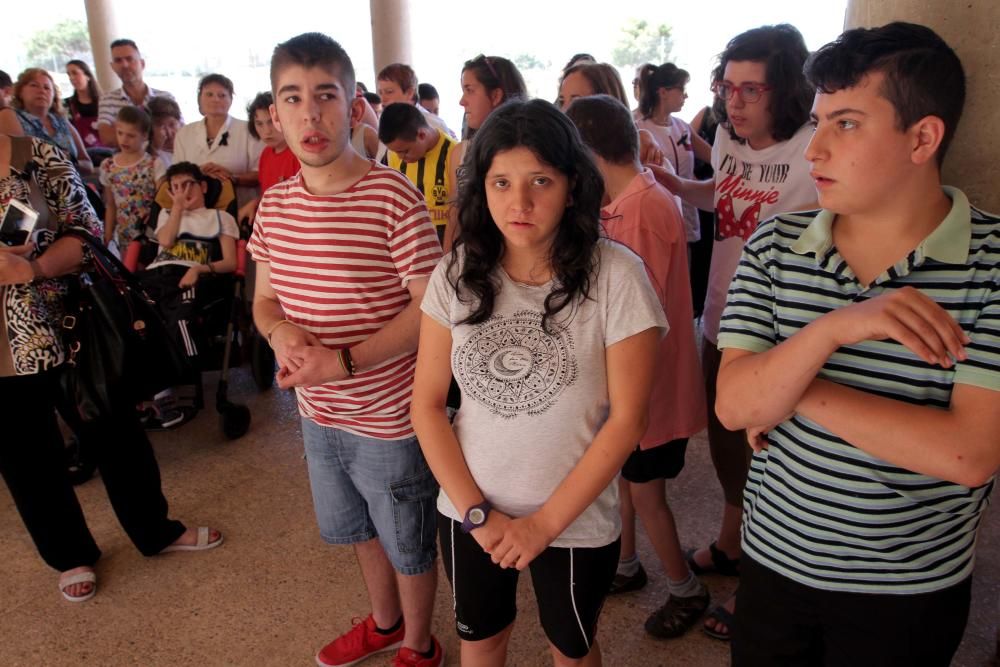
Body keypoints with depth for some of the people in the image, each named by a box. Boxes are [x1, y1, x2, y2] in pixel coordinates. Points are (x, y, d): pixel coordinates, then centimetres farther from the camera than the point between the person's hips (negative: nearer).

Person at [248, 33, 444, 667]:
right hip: (319, 410, 6)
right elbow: (265, 298, 9)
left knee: (410, 543, 17)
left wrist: (346, 360, -26)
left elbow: (432, 306, -18)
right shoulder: (275, 205, 0)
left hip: (390, 416, -6)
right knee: (361, 528, 28)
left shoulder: (393, 196, -20)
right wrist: (281, 332, -15)